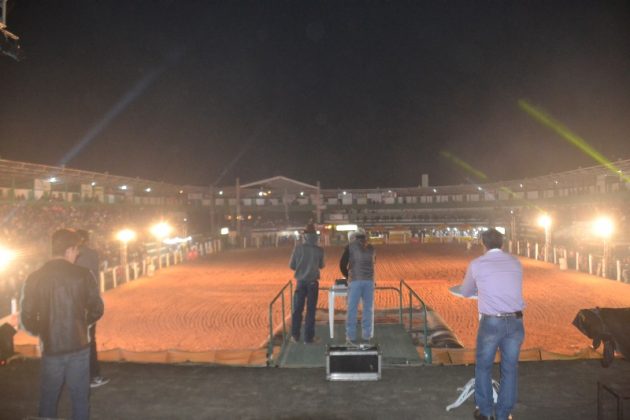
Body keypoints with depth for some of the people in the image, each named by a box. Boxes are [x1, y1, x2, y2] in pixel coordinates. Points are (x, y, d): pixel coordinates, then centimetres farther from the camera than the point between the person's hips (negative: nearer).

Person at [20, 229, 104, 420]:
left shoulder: (35, 278, -6)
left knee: (48, 401, 19)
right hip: (78, 347, -1)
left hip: (51, 349, 1)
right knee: (80, 399, 12)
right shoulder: (82, 274, -10)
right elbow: (96, 309, -6)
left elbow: (27, 319, -4)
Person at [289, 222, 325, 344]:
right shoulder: (319, 250, -7)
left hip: (300, 282, 0)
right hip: (313, 282, 0)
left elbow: (292, 265, -2)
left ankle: (295, 336, 16)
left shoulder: (298, 248, -8)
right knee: (311, 310, 7)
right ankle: (309, 337, 10)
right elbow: (321, 266, 5)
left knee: (297, 310, 11)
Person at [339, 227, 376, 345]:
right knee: (368, 309, 9)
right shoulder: (371, 248, 17)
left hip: (355, 281, -3)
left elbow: (342, 264, 3)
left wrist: (348, 276, 18)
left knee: (352, 309, 0)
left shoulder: (350, 247, 6)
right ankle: (366, 336, 12)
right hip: (369, 281, 3)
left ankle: (351, 337, 1)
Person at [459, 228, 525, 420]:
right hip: (515, 321, 3)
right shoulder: (516, 263, 8)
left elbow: (465, 292, 12)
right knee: (510, 368, 15)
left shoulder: (477, 264, -1)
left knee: (483, 366, 16)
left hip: (491, 322, -3)